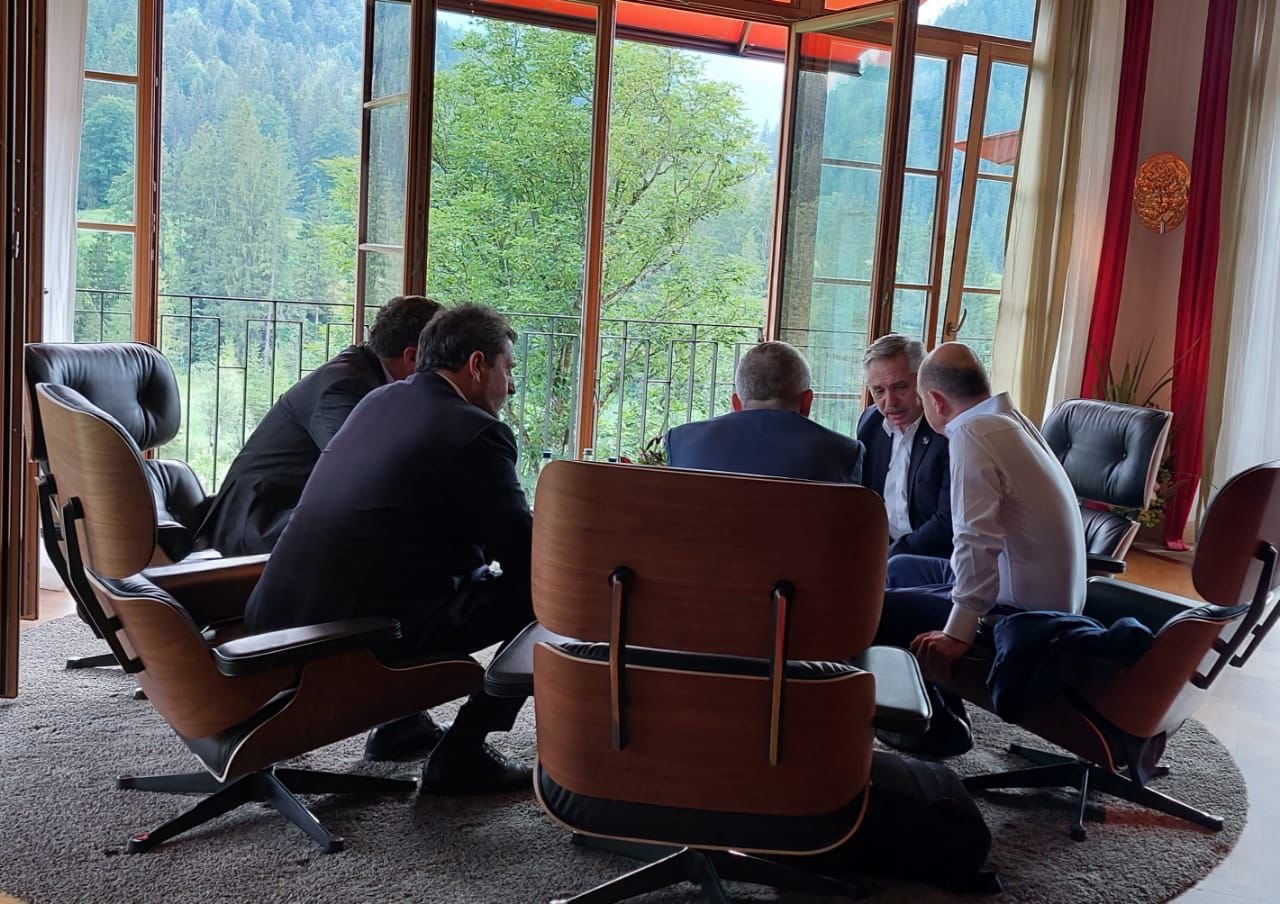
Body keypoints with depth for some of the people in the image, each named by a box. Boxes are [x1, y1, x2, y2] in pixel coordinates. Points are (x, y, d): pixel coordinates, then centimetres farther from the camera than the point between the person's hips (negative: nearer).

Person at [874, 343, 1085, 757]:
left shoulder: (972, 432, -19)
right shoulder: (1013, 419, 8)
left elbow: (977, 540, -28)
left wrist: (958, 633, -25)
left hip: (1021, 611, -10)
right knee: (899, 569, 21)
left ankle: (940, 726, 11)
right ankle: (940, 706, 28)